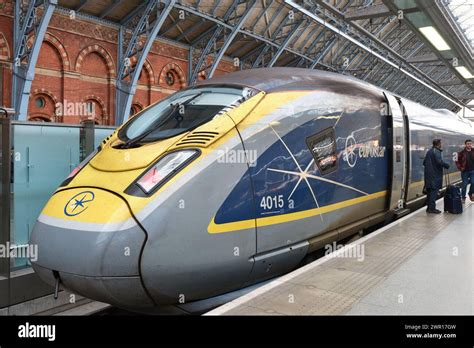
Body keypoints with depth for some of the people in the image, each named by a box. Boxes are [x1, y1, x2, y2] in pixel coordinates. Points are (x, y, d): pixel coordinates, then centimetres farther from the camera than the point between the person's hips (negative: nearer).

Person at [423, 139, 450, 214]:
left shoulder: (429, 151, 17)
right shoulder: (437, 151, -11)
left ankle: (429, 207, 17)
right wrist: (447, 165, -9)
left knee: (429, 191, 12)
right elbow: (440, 161, -23)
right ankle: (432, 208, -7)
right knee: (434, 191, -7)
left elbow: (424, 162, 21)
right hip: (435, 175, -9)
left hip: (428, 174, 9)